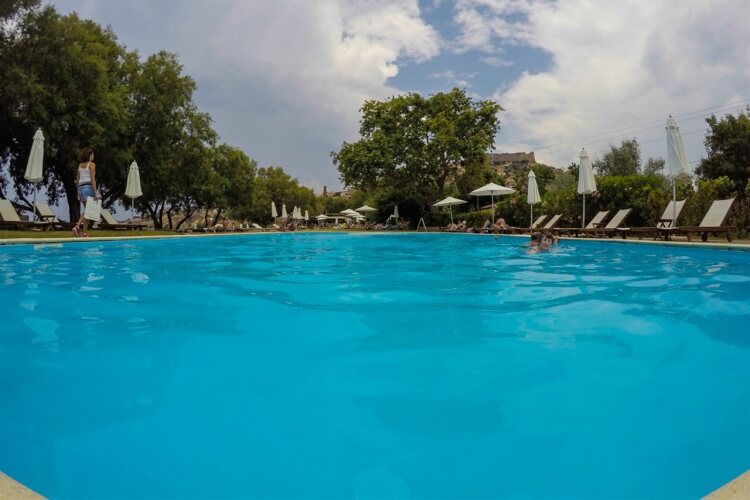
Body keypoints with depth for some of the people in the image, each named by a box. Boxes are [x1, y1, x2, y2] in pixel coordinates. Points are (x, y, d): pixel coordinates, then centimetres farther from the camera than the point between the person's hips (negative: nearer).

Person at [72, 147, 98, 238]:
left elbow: (77, 180, 15)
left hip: (80, 188, 7)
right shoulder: (91, 164, -4)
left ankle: (78, 226, 0)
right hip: (88, 187, -7)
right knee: (88, 210, -2)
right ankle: (84, 232, -2)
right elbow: (92, 179, -12)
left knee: (86, 209, 18)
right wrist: (95, 193, -14)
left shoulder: (80, 165, 16)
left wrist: (78, 194, 20)